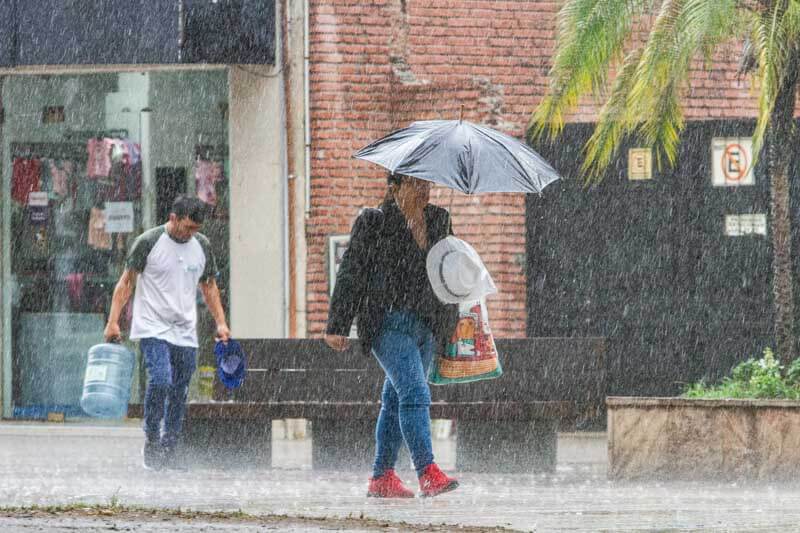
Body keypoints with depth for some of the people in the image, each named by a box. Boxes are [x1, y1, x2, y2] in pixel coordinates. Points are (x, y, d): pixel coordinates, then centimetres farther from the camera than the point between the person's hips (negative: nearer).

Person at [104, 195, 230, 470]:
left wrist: (220, 323, 12)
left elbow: (209, 286, 21)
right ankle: (151, 441, -7)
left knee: (179, 393, 4)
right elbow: (126, 282, -2)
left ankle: (168, 451, 13)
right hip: (153, 329, -5)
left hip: (185, 333, 5)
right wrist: (113, 322, -9)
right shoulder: (148, 242, -6)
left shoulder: (202, 246, 9)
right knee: (160, 381, -22)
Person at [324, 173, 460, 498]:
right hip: (389, 322, -6)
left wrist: (453, 321, 18)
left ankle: (381, 477, 16)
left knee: (396, 400, 11)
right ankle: (427, 473, -26)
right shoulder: (373, 224, -4)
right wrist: (337, 326, -5)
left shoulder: (439, 221, 13)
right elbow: (350, 274, -3)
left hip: (427, 326, 6)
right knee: (414, 392, -19)